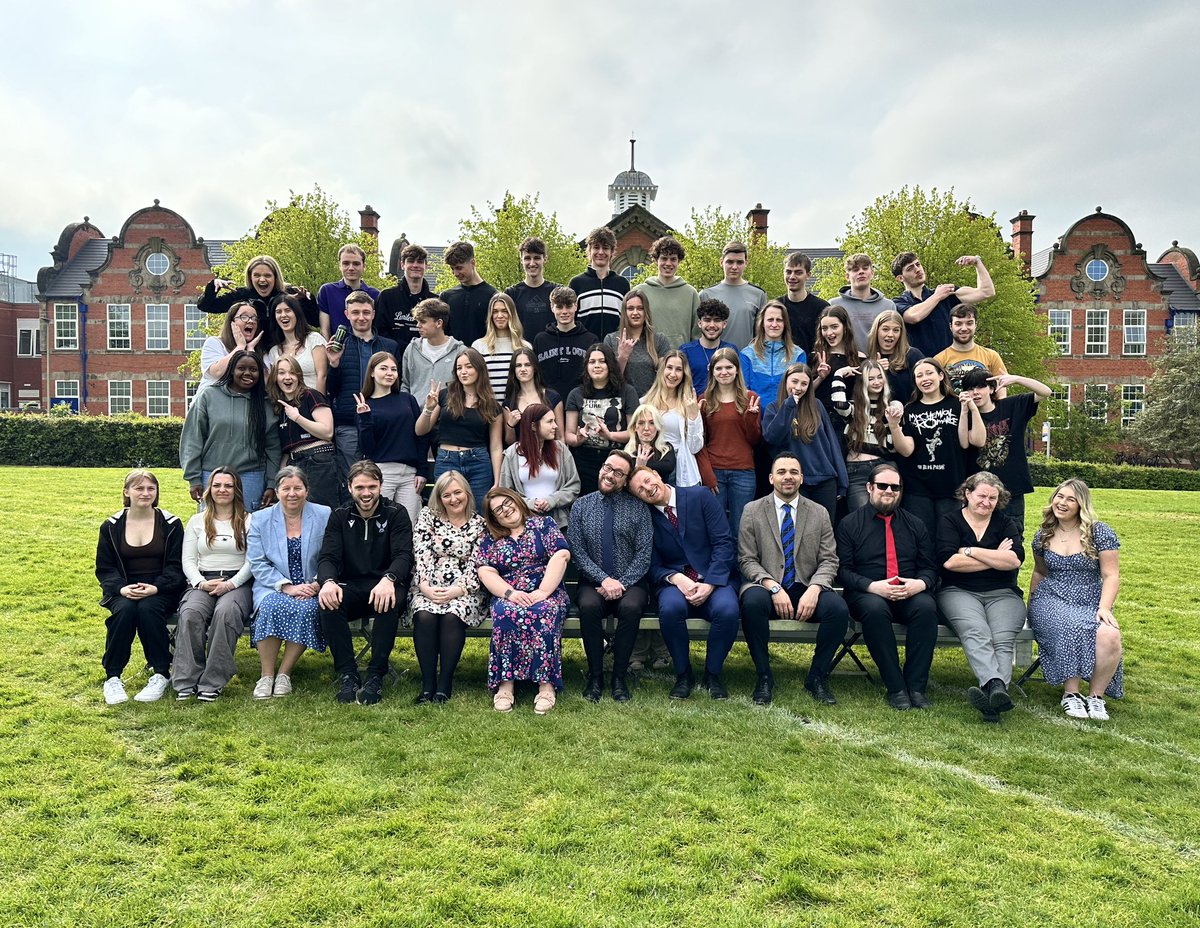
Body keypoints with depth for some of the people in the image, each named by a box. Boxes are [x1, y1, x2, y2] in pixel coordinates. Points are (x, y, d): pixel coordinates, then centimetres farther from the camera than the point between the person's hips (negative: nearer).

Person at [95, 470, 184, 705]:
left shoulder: (171, 524, 3)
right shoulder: (112, 526, 8)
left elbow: (176, 566, -1)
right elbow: (104, 568, 6)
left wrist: (156, 588, -18)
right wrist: (121, 588, -14)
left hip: (160, 590, -1)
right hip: (123, 591, 1)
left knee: (148, 609, -33)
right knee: (124, 610, -32)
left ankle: (161, 674, -20)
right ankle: (112, 677, -19)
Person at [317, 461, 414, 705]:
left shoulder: (396, 514, 2)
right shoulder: (339, 517, 10)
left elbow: (403, 556, -11)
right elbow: (328, 557, -1)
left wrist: (388, 579, -34)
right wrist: (328, 582, -26)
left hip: (384, 586, -2)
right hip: (351, 587, 2)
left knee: (388, 603, -36)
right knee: (328, 602, -30)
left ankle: (375, 676, -25)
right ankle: (347, 675, -22)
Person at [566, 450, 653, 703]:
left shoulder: (638, 508, 5)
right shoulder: (581, 506, 6)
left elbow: (644, 553, -1)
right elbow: (577, 551, -1)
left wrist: (622, 583, -15)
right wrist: (604, 580, -15)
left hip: (630, 582, 0)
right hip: (593, 581, 0)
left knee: (631, 607, -32)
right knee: (589, 606, -32)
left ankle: (620, 676, -15)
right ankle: (595, 676, -15)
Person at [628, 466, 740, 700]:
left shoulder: (700, 496, -1)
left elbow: (723, 543, -5)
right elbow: (653, 566, 3)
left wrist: (710, 584, -15)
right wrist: (675, 578, -19)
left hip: (714, 579, 0)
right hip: (675, 582, 1)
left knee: (727, 609, -32)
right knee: (670, 608, -34)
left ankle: (713, 674, -7)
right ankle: (683, 674, -10)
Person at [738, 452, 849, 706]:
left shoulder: (819, 514, 9)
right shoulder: (752, 511, 3)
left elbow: (829, 561, 4)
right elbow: (747, 560, -2)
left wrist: (814, 589, -16)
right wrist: (774, 587, -19)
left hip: (806, 589, 2)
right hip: (766, 587, -2)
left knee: (838, 608, -28)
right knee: (752, 602, -36)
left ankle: (817, 677, -6)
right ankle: (764, 677, -17)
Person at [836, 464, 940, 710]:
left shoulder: (915, 525, 18)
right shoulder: (850, 524, 7)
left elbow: (930, 567, 11)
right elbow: (842, 570, -2)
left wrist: (920, 583, -12)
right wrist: (872, 586, -18)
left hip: (910, 595, 3)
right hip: (867, 594, -2)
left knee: (926, 606, -31)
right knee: (874, 608, -36)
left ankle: (916, 687, -25)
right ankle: (895, 689, -29)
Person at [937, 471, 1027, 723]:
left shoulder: (1006, 524, 16)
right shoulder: (950, 521, 10)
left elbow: (1015, 560, -3)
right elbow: (949, 561, -8)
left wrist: (970, 551, -5)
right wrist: (996, 559, -1)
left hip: (1002, 594, 2)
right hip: (959, 592, -2)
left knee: (1003, 639, -28)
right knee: (976, 633, -33)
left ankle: (992, 692, -49)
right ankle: (996, 686, -54)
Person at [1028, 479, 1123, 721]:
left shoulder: (1099, 533, 1)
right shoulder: (1043, 536, 11)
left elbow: (1111, 575, -2)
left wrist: (1104, 608, -16)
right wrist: (1031, 608, 18)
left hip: (1091, 603, -1)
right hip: (1051, 600, 1)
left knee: (1110, 636, -33)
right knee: (1072, 629, -35)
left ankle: (1096, 695, -11)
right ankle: (1071, 693, -20)